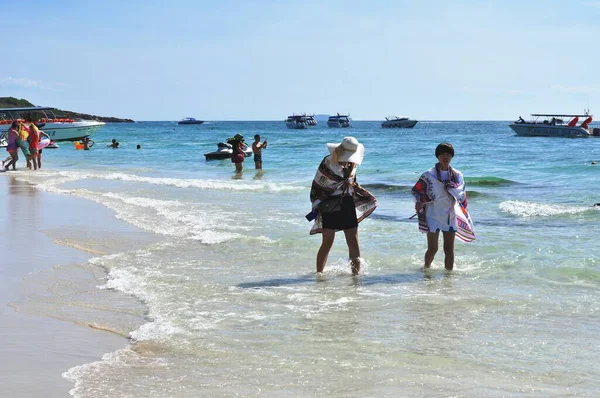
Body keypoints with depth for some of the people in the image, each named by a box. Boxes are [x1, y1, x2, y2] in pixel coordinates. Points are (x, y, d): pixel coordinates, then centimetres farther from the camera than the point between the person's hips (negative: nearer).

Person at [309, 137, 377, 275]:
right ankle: (319, 273, 9)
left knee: (354, 242, 2)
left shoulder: (351, 164, 6)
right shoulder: (328, 163, -11)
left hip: (348, 205, 5)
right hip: (330, 206, -5)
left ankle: (356, 271, 9)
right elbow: (316, 187, -6)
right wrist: (317, 205, -11)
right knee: (327, 242, -2)